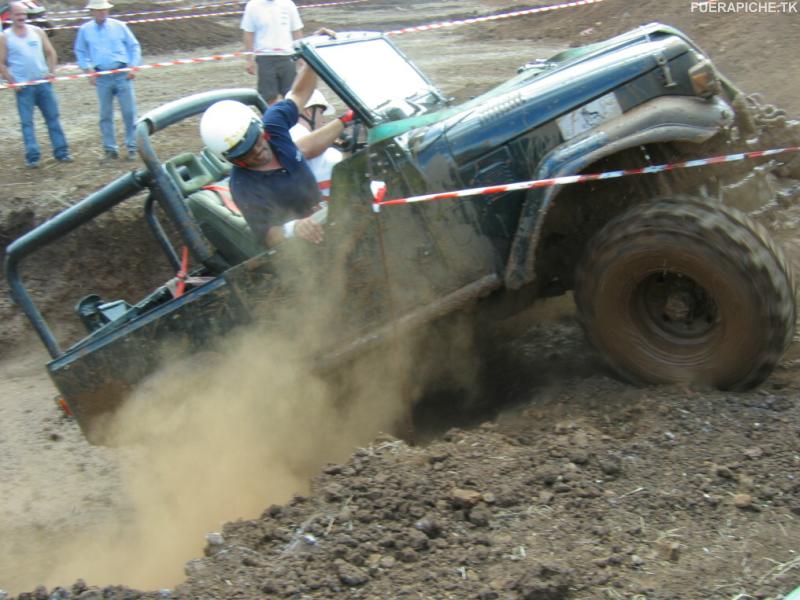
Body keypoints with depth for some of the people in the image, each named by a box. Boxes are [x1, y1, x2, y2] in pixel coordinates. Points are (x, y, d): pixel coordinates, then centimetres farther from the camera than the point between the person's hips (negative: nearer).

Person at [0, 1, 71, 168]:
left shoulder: (37, 32, 8)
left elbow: (51, 53, 12)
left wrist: (51, 71, -3)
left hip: (43, 83, 2)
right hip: (23, 87, -2)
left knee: (53, 118, 3)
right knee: (27, 122, 0)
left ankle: (61, 152, 8)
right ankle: (32, 156, 3)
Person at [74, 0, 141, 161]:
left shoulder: (119, 26, 3)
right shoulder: (85, 30, 6)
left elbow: (134, 46, 7)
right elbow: (80, 52, 14)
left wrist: (133, 67, -2)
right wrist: (88, 69, 2)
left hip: (122, 75, -1)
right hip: (101, 78, 1)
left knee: (129, 112, -3)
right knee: (105, 115, 5)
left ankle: (132, 147, 6)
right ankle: (110, 149, 13)